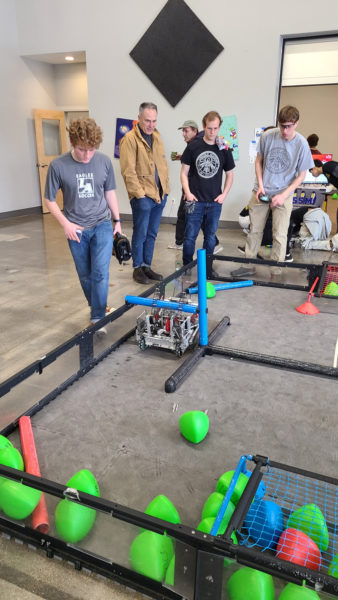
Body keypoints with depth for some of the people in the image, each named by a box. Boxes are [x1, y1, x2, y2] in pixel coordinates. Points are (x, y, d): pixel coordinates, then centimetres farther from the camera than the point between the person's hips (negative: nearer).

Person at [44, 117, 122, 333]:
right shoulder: (58, 166, -13)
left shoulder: (104, 162, -7)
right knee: (85, 276, 11)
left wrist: (117, 221, 10)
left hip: (102, 224, 0)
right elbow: (50, 199, -3)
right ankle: (97, 309, 32)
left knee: (100, 273, -10)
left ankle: (98, 319, 0)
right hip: (76, 229, 0)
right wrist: (65, 223, -13)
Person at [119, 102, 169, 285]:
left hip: (160, 194, 7)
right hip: (142, 197, -7)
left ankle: (147, 266, 24)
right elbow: (128, 171, -14)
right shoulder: (130, 139, -9)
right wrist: (139, 193, -16)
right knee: (140, 234, 1)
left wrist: (165, 187, 13)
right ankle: (138, 268, 14)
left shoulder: (156, 136, 15)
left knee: (152, 234, 13)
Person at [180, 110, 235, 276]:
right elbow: (184, 172, 3)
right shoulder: (193, 146, 0)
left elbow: (229, 174, 13)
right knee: (190, 236, 0)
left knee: (210, 236, 10)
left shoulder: (224, 149, 5)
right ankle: (186, 267, 15)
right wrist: (187, 192, -9)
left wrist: (224, 194, 0)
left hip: (215, 201, 2)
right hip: (195, 200, -2)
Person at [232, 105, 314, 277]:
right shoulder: (267, 136, -6)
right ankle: (249, 266, 21)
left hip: (283, 194, -2)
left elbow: (301, 175, -4)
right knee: (254, 230, 8)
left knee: (279, 235, -1)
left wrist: (284, 195, -14)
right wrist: (260, 184, -5)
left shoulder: (301, 144, -11)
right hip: (261, 191, 2)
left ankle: (276, 273, 9)